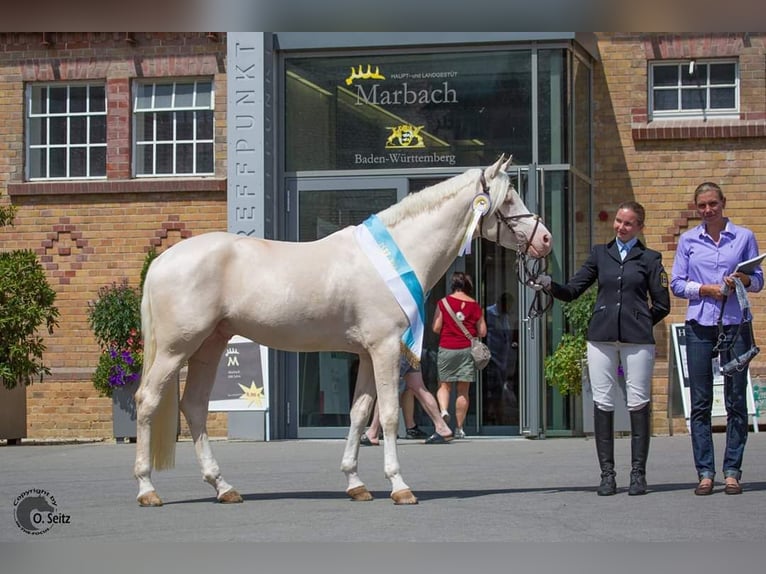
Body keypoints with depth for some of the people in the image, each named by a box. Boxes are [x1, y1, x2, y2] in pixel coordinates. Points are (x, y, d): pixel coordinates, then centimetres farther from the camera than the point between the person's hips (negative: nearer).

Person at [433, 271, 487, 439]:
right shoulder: (475, 305, 3)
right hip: (468, 350, 1)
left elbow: (436, 328, -5)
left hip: (447, 349, -1)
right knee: (463, 390, 4)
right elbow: (482, 332, 3)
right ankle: (459, 428, 6)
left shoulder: (443, 302, -3)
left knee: (444, 385, 10)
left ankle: (443, 410, -18)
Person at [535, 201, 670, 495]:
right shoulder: (600, 253, 14)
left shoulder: (650, 259, 7)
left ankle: (638, 473, 4)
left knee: (638, 404, -2)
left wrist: (639, 324, 3)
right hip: (601, 338, 2)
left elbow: (662, 305, 7)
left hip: (637, 339, -2)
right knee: (602, 404, 0)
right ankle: (607, 474, 5)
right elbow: (572, 290, 9)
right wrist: (551, 285, -9)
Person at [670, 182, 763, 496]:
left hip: (735, 324, -1)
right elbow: (676, 284, 8)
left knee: (736, 399, -1)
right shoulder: (688, 240, 10)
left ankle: (732, 472, 3)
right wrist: (706, 288, -9)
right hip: (699, 325, 1)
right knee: (700, 402, -1)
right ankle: (705, 472, 2)